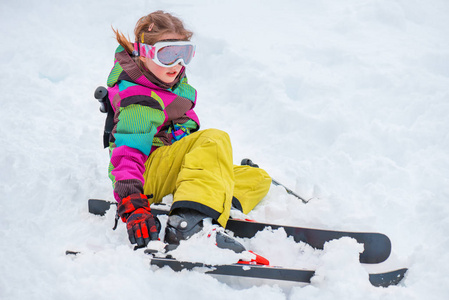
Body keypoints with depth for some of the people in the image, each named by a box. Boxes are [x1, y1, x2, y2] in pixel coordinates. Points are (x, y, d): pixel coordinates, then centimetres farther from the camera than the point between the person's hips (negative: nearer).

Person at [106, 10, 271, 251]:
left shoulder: (176, 80, 9)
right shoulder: (139, 103, -18)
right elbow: (128, 154, -27)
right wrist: (131, 205, -40)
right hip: (147, 172, -10)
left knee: (258, 178, 4)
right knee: (216, 140, -32)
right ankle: (185, 225, -51)